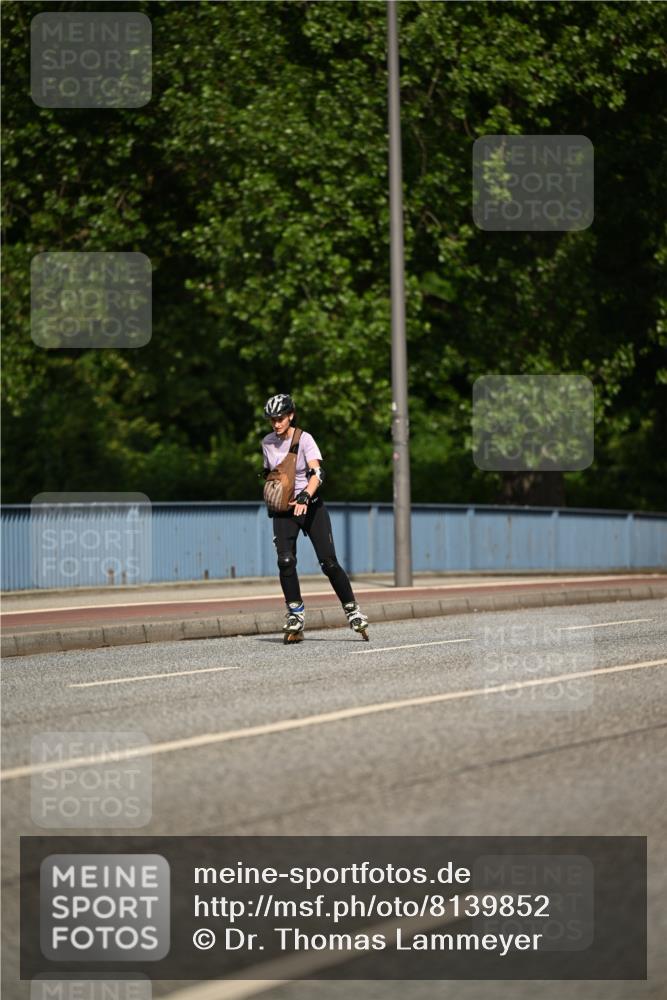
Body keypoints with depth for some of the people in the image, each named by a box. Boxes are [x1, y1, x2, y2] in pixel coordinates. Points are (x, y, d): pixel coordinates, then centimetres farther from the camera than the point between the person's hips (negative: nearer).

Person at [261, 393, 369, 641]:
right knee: (285, 561, -15)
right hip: (283, 511, 3)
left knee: (328, 562, -8)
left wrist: (304, 497, -40)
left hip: (311, 506, -3)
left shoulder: (304, 439, -12)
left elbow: (317, 473, -25)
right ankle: (295, 614, -5)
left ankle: (352, 609, 5)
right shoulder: (267, 443, 4)